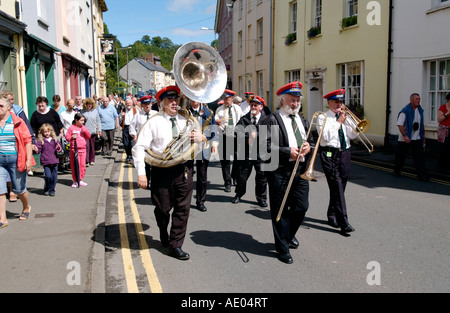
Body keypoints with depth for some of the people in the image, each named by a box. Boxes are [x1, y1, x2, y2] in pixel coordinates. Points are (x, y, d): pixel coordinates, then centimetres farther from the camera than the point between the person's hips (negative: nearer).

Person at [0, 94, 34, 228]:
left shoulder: (17, 122, -3)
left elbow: (27, 140, -4)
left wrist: (29, 159, -10)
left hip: (16, 160, -2)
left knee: (19, 189, 9)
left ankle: (26, 207, 38)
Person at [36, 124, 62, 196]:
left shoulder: (54, 139, 10)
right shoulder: (40, 141, 3)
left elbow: (59, 148, 15)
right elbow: (38, 150, 0)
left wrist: (59, 148, -7)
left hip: (54, 161, 3)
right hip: (46, 162, -3)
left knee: (54, 176, 3)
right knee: (48, 176, -10)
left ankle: (52, 190, 16)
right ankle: (46, 189, 12)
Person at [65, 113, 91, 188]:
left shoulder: (84, 128, 11)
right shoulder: (71, 128, -1)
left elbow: (88, 137, 10)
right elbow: (67, 137, 0)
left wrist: (85, 131, -6)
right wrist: (71, 137, -20)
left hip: (83, 149, 4)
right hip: (74, 149, -4)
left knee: (82, 165, 7)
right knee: (75, 165, -3)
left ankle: (80, 180, 19)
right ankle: (75, 181, 7)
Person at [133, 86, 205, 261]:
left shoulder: (185, 121, 10)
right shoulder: (154, 123, -2)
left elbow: (199, 138, 18)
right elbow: (139, 148, -7)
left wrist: (201, 138, -8)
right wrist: (141, 173, -16)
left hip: (184, 169, 3)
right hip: (162, 171, -3)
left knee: (183, 208, 3)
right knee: (163, 208, 10)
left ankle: (175, 246, 15)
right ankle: (164, 236, 39)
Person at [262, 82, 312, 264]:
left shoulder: (302, 121, 18)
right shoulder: (273, 120, -5)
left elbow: (310, 140, 24)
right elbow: (266, 146, -13)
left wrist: (308, 146, 0)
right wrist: (288, 152, -18)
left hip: (301, 170, 6)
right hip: (280, 172, -6)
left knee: (301, 207, 9)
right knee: (280, 211, 2)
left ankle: (289, 235, 37)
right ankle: (283, 248, 15)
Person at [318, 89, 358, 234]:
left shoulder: (345, 117, 16)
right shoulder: (323, 117, 0)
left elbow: (353, 135, 7)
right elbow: (325, 136, -14)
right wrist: (339, 122, -10)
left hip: (344, 154, 6)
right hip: (330, 154, -6)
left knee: (340, 187, 10)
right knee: (337, 187, -12)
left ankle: (332, 216, 26)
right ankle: (343, 222, -13)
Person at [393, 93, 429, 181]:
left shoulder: (420, 110, 8)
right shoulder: (405, 111, -12)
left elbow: (422, 124, 18)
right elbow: (400, 124, -16)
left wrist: (423, 136, 16)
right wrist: (404, 136, -23)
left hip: (417, 139, 4)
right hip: (405, 139, -4)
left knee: (420, 156, -5)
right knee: (400, 156, 8)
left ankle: (422, 175, -4)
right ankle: (396, 171, 27)